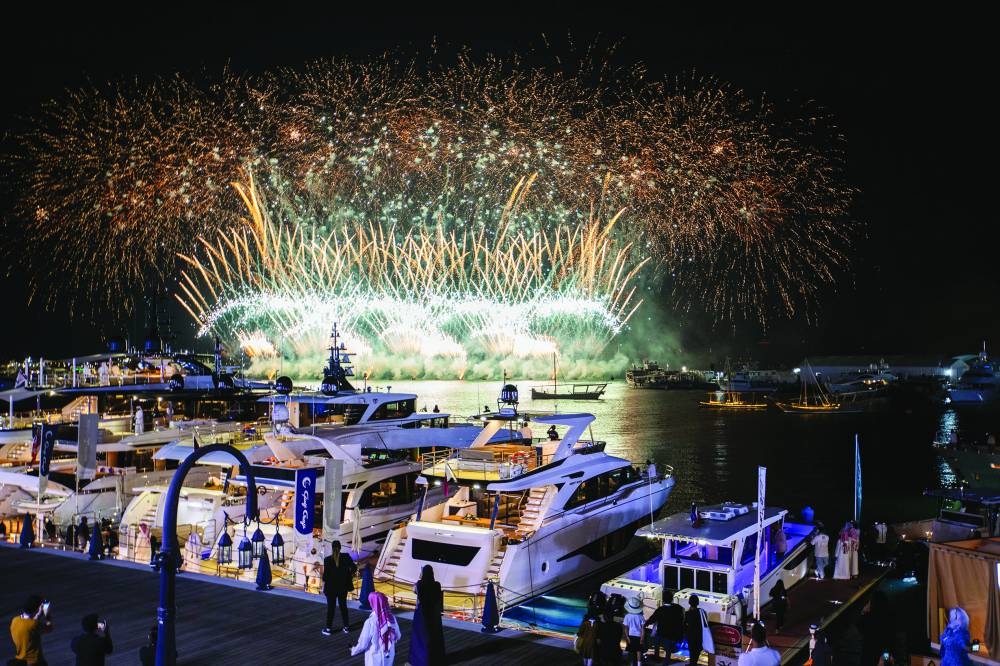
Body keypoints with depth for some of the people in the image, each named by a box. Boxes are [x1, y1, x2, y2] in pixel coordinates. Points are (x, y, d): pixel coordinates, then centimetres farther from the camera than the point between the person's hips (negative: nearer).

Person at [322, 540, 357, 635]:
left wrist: (324, 586, 2)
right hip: (343, 587, 2)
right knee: (343, 606, 15)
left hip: (331, 587, -2)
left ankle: (328, 628, 14)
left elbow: (325, 574, -14)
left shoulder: (328, 559, -16)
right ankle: (346, 627, 20)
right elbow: (354, 568, -8)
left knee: (331, 607, 8)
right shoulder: (346, 557, -9)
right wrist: (349, 576, 10)